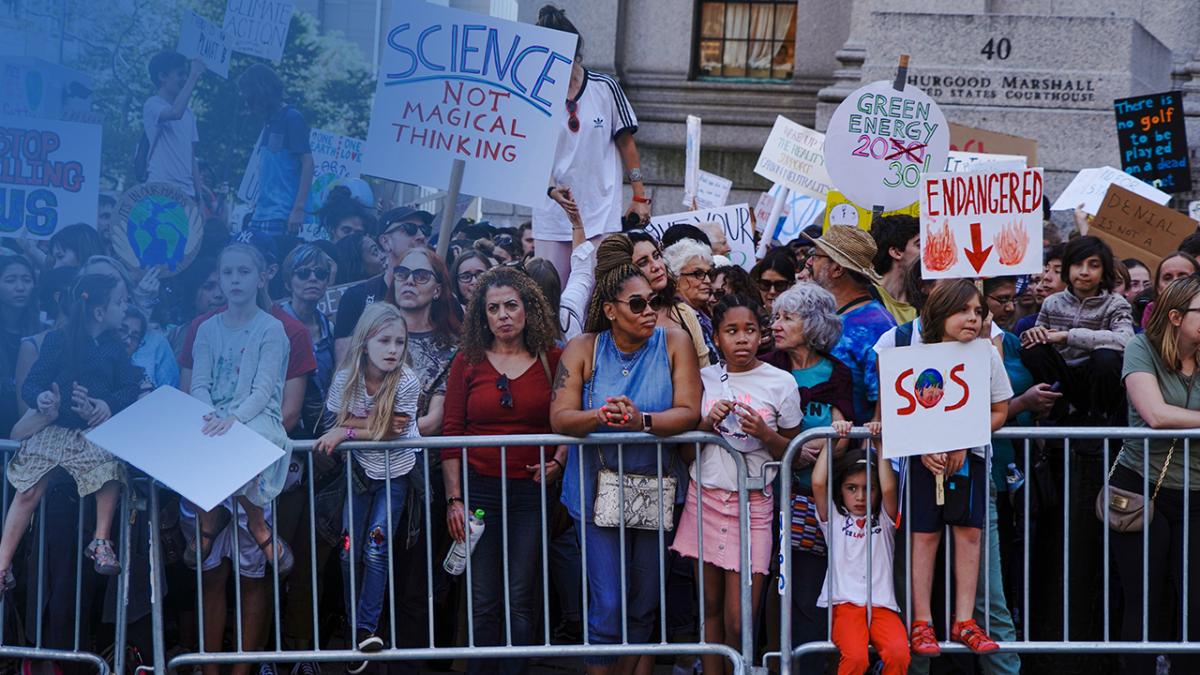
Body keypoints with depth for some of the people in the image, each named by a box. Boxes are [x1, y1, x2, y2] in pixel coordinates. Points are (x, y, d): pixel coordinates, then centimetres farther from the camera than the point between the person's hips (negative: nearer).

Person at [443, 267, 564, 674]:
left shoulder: (553, 361, 4)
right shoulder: (467, 362, 4)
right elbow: (451, 433, 3)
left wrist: (557, 463, -9)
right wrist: (454, 499, -2)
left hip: (533, 491, 0)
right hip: (479, 490, 0)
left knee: (521, 599, -1)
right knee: (484, 602, 2)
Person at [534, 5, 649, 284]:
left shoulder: (605, 88, -1)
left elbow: (626, 142, 6)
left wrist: (640, 198, 4)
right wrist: (552, 190, -20)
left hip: (602, 215, -1)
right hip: (552, 216, 1)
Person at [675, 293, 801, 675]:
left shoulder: (780, 382, -1)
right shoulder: (704, 379, 5)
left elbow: (791, 452, 4)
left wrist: (764, 433, -15)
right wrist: (708, 423, -10)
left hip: (752, 504, -2)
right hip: (705, 497, 2)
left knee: (738, 622, -5)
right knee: (710, 607, 7)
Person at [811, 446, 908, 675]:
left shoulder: (884, 520, 17)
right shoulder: (834, 520, 15)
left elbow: (889, 488, -3)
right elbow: (818, 484, -2)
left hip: (882, 605, 1)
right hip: (845, 604, -1)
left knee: (899, 654, -27)